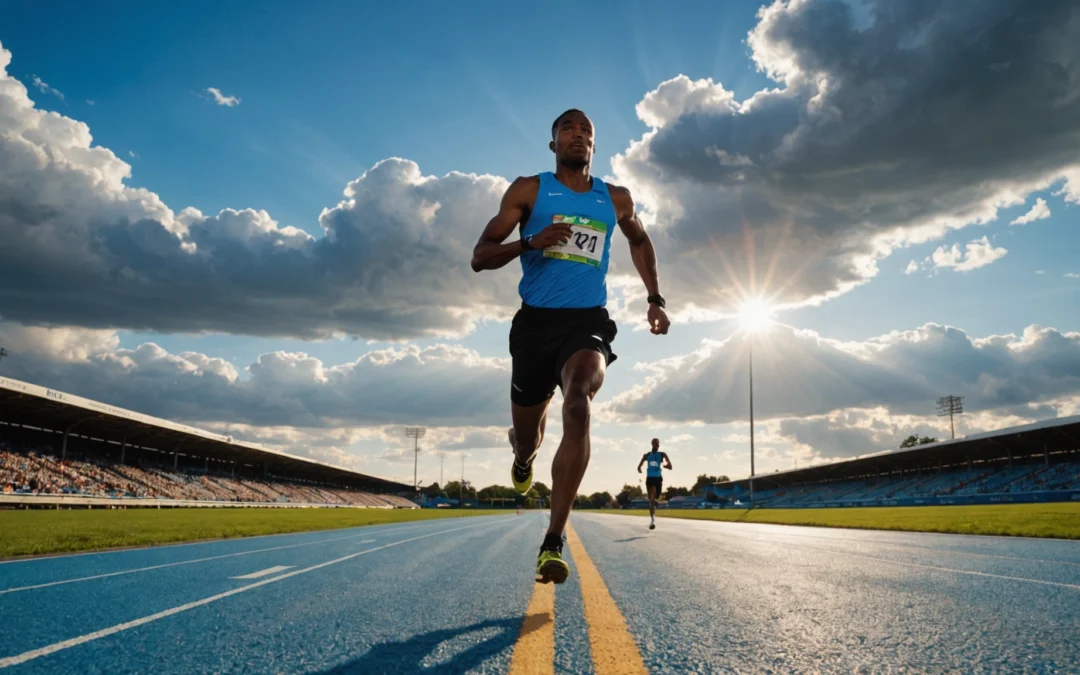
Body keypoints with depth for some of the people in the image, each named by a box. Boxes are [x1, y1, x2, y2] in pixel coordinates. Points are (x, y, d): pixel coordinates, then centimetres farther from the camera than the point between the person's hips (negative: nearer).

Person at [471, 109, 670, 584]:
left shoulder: (616, 200, 12)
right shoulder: (528, 190, 5)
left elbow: (639, 241, 32)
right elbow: (480, 257, 1)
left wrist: (655, 299, 22)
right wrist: (529, 242, -18)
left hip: (587, 322, 0)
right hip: (535, 322, 1)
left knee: (578, 407, -30)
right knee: (525, 435, 11)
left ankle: (552, 544, -30)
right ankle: (524, 457, 54)